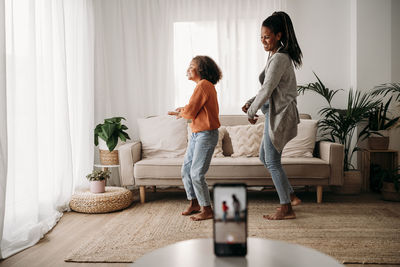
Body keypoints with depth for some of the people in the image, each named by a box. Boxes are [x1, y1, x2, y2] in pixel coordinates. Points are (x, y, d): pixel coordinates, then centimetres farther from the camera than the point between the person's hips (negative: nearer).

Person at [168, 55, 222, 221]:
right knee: (186, 170, 13)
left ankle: (207, 210, 7)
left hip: (206, 135, -10)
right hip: (196, 134, 10)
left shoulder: (203, 85, -15)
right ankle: (194, 204, 26)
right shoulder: (207, 86, 15)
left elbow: (190, 113, -17)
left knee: (196, 174, -6)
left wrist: (180, 113, 3)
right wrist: (183, 110, 4)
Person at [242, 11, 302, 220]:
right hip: (276, 114, 10)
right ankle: (291, 196, 26)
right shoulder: (275, 56, 15)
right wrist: (251, 103, 9)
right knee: (265, 157, 18)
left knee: (272, 162, -2)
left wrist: (252, 111, -10)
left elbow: (267, 89, -22)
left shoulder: (280, 58, -17)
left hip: (279, 115, -10)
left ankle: (286, 209, 11)